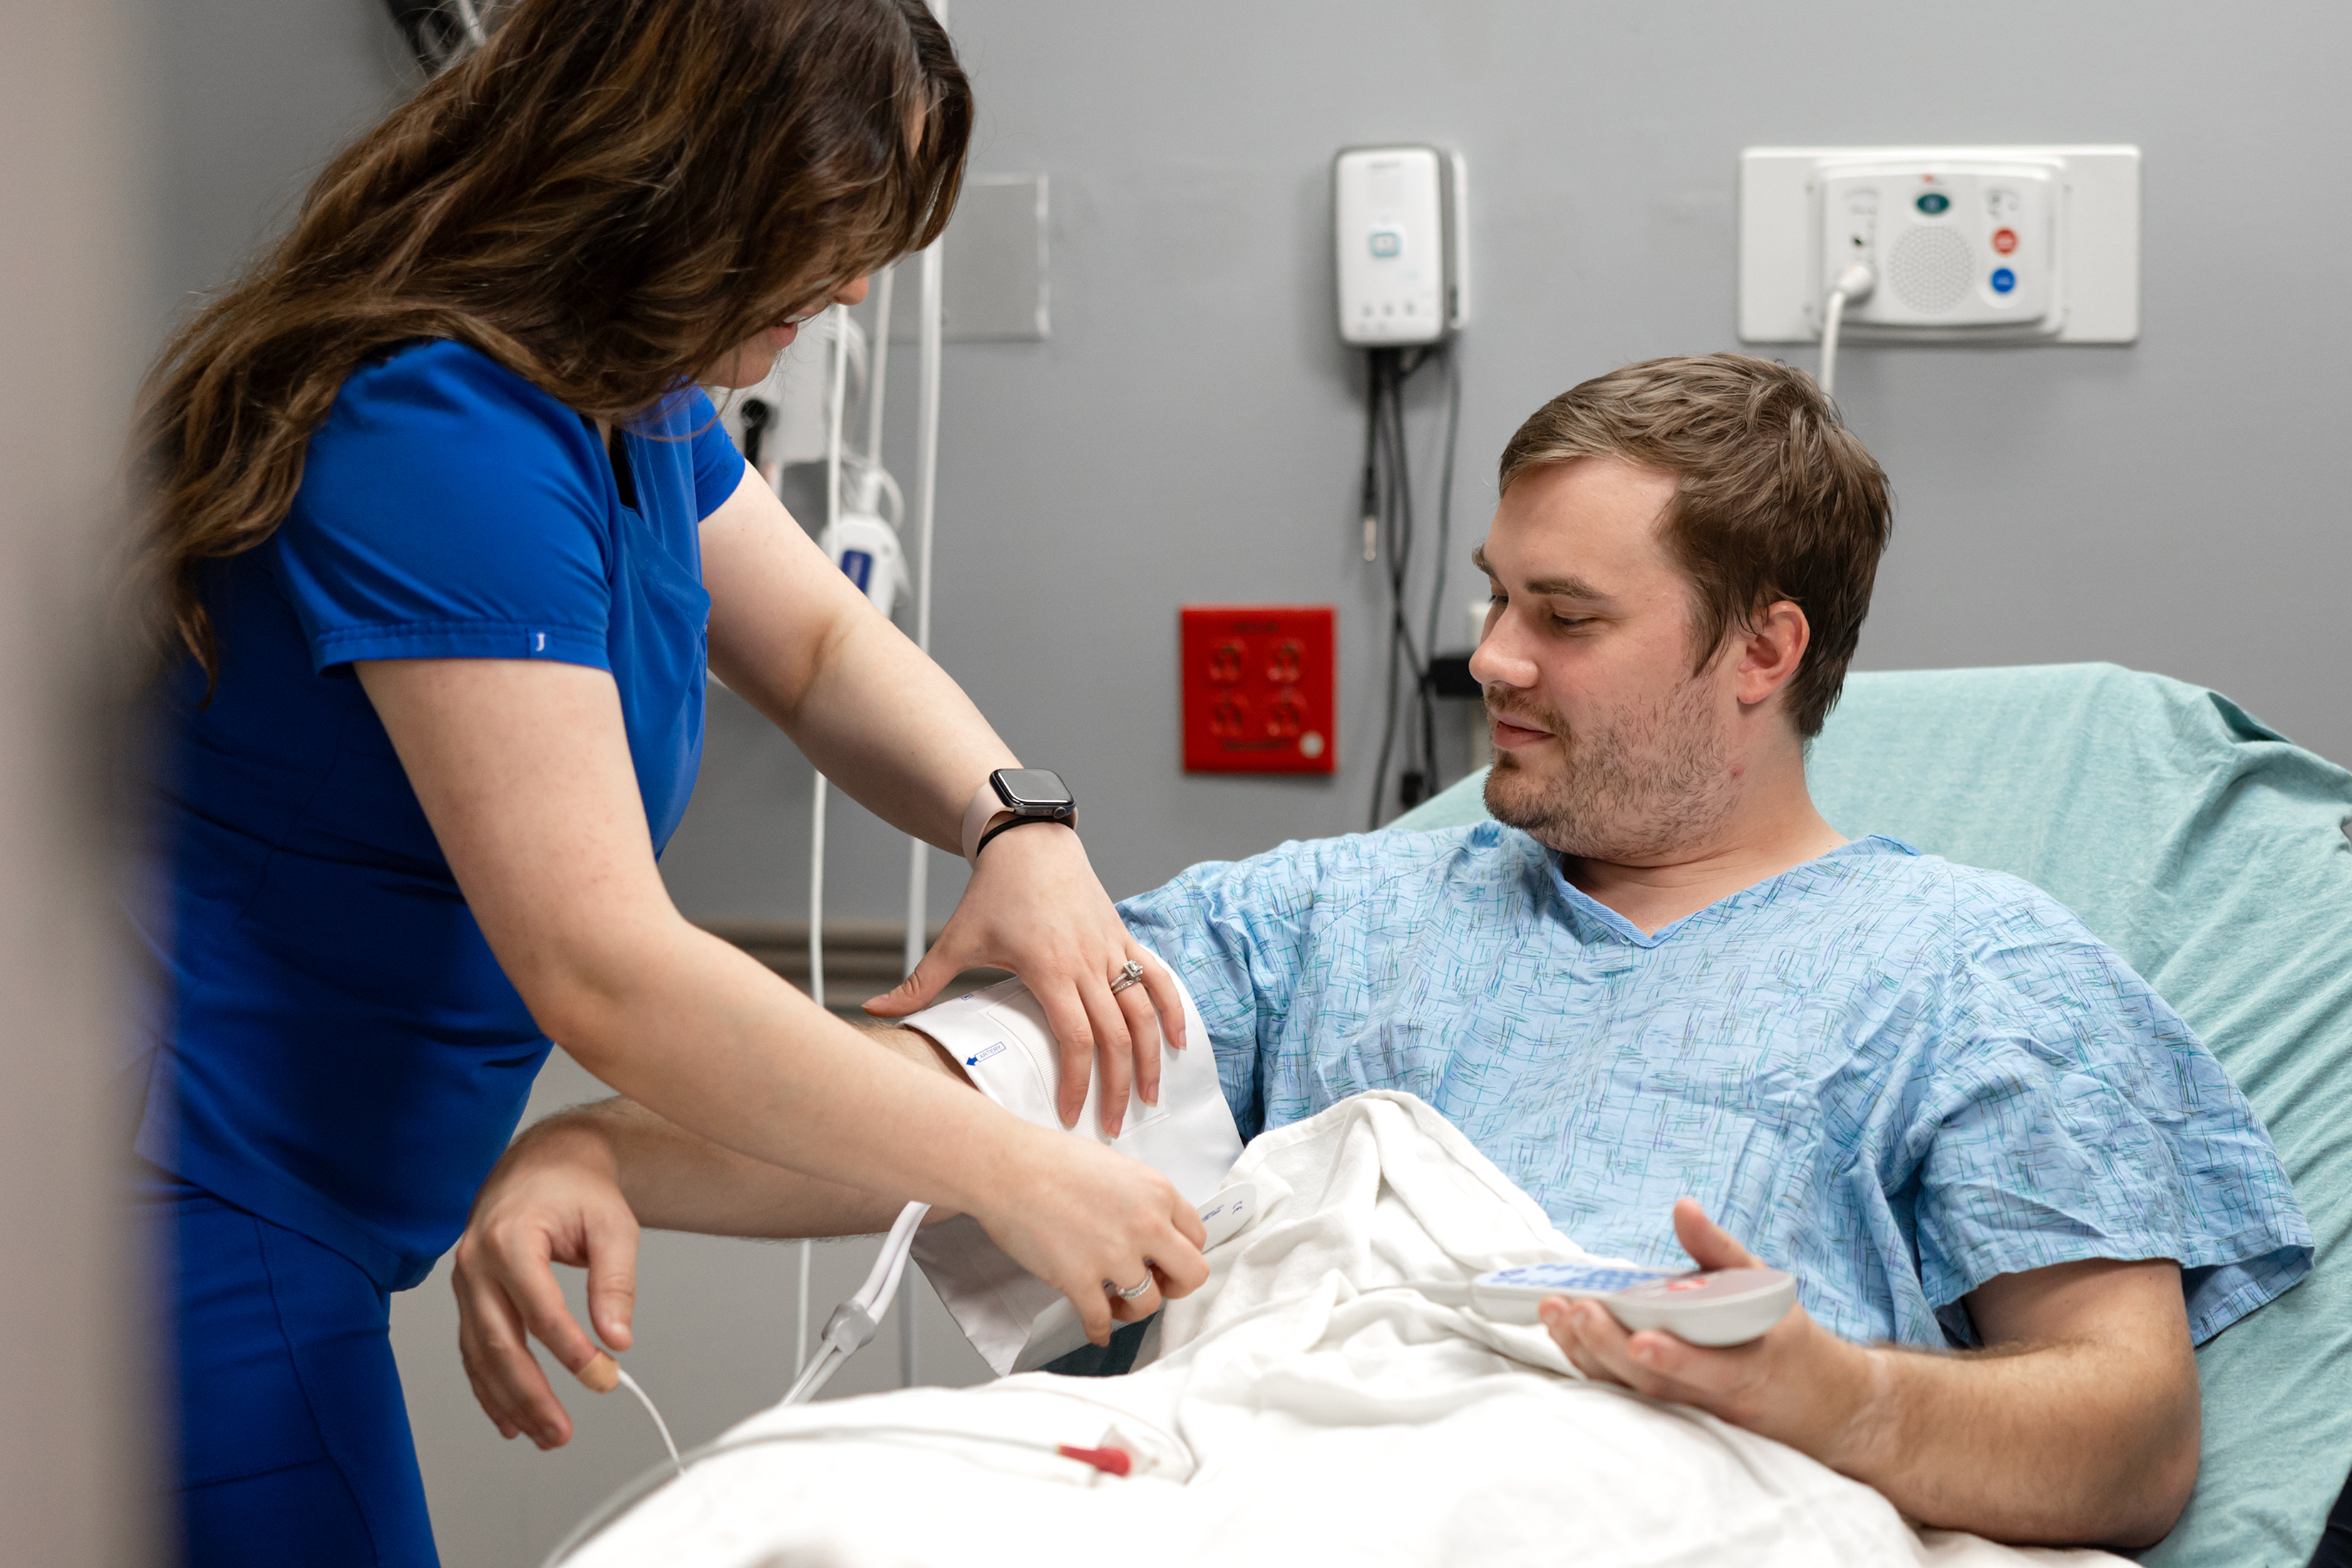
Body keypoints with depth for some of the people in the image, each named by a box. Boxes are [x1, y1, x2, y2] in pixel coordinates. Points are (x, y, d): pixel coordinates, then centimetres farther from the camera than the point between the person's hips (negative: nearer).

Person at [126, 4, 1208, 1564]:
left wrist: (1020, 827, -4)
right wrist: (1015, 1178, -25)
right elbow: (606, 976, -30)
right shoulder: (441, 436, -26)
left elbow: (824, 643, 18)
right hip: (201, 1219, -10)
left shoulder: (625, 398, 6)